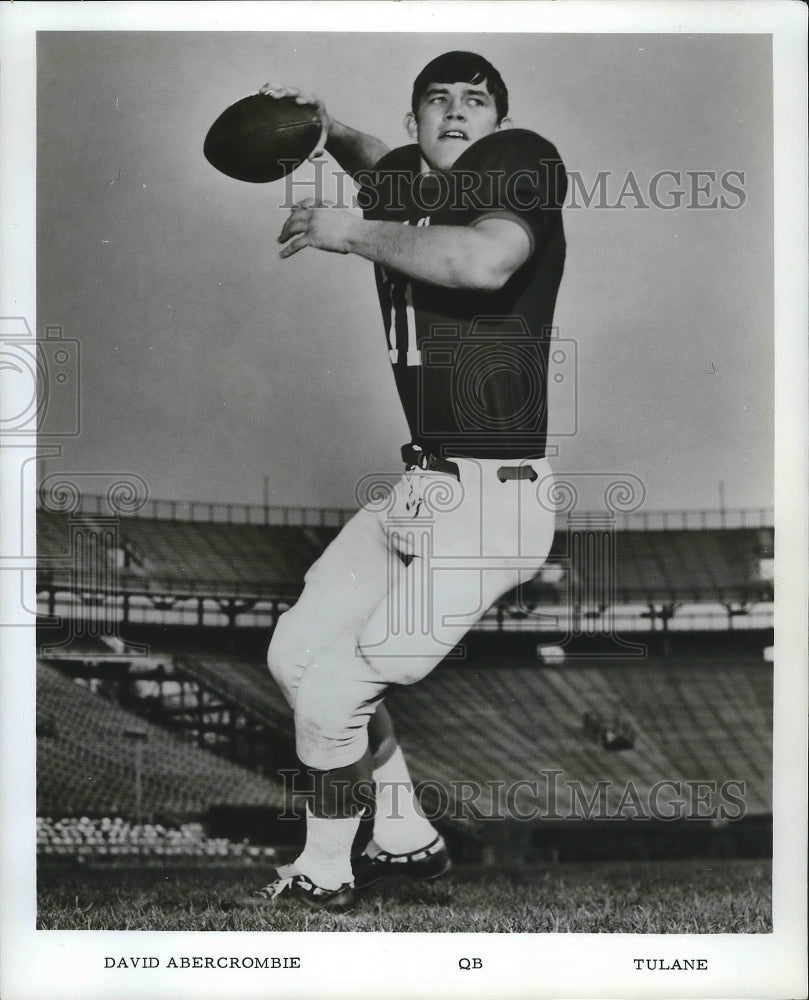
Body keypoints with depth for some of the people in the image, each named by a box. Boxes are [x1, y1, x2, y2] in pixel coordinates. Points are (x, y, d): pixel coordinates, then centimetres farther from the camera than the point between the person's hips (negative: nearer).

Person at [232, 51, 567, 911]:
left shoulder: (521, 164, -13)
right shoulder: (403, 181, 9)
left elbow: (488, 259, -37)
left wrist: (354, 231, -24)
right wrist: (320, 124, 18)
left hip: (491, 500, -9)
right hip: (418, 482, 9)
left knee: (331, 685, -6)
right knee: (296, 650, 13)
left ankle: (326, 876, 17)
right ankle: (406, 841, 27)